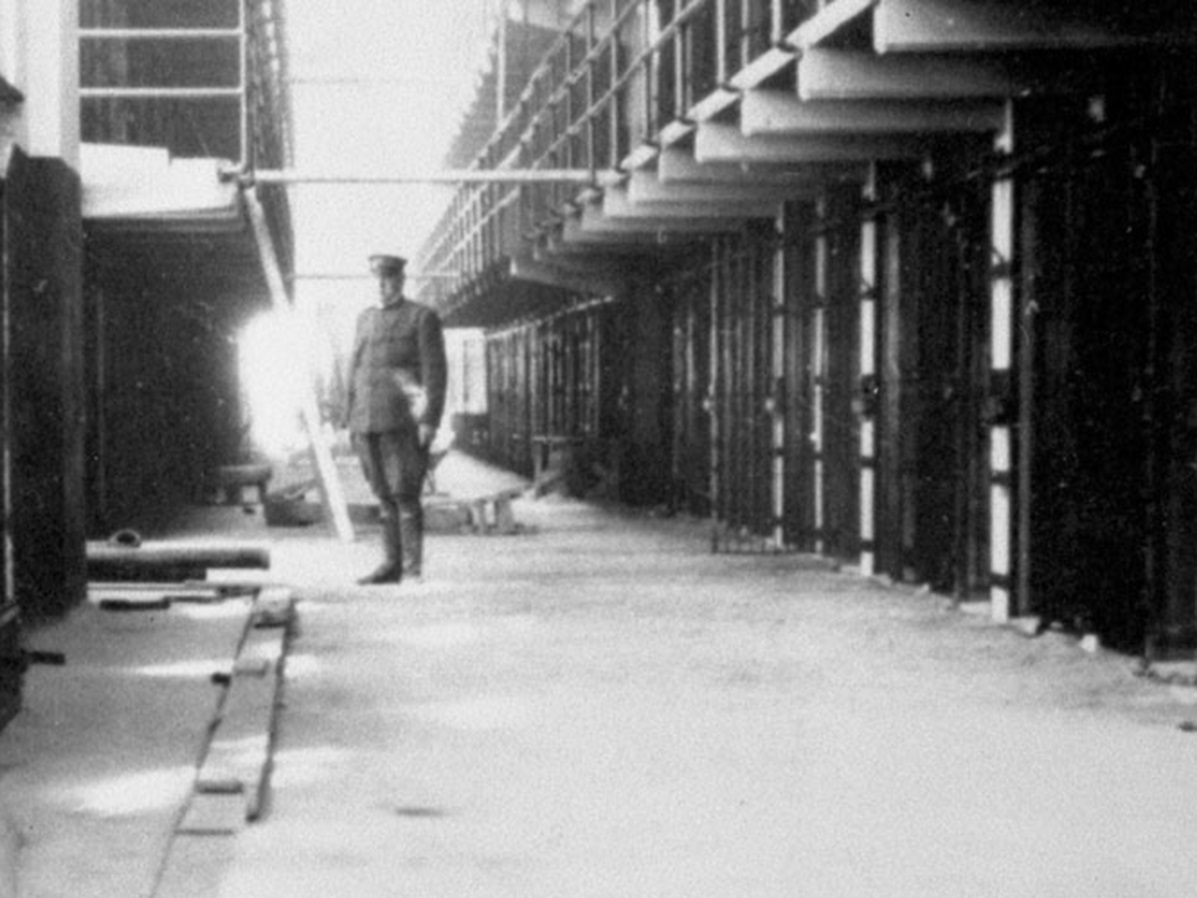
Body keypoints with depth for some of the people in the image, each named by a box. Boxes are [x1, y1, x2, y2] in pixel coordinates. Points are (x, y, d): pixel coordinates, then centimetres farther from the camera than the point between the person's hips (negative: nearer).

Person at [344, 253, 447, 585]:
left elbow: (435, 371, -6)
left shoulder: (423, 318, -1)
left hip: (404, 421, -6)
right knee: (384, 496, 8)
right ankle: (391, 564, 11)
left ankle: (413, 568, -5)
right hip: (368, 421, 6)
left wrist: (429, 421, -13)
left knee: (404, 494, -8)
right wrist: (350, 420, 14)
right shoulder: (365, 319, 18)